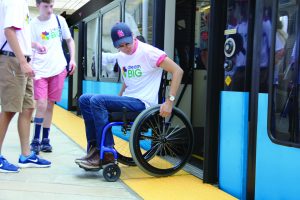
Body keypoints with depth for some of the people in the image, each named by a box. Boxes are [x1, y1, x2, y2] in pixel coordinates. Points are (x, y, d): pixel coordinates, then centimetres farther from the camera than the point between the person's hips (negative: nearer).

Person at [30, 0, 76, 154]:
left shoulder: (59, 20, 4)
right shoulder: (32, 25, -3)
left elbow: (69, 40, 14)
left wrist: (72, 59, 2)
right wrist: (29, 68, -16)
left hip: (58, 69, 3)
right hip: (40, 71, -2)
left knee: (50, 105, 8)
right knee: (41, 105, -13)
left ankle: (45, 140, 18)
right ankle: (35, 140, 1)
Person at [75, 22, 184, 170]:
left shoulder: (148, 52, -11)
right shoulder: (121, 57, 13)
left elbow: (177, 71, -14)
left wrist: (170, 101, -20)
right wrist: (117, 100, 15)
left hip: (142, 103, -8)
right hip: (127, 100, 8)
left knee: (97, 101, -23)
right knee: (84, 100, -3)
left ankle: (106, 153, -17)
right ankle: (94, 148, -6)